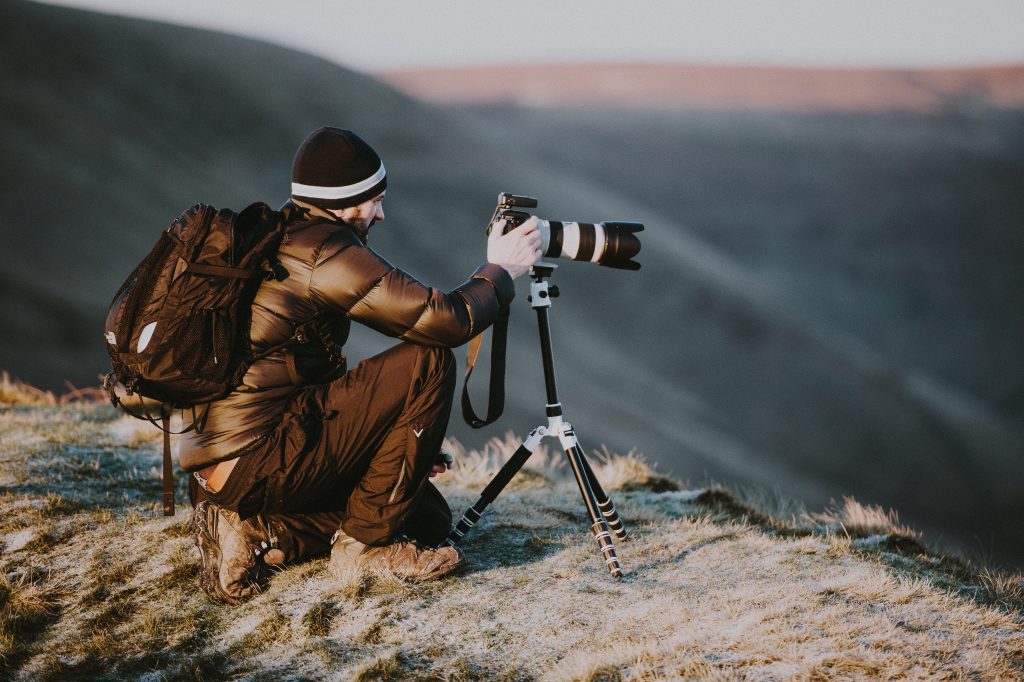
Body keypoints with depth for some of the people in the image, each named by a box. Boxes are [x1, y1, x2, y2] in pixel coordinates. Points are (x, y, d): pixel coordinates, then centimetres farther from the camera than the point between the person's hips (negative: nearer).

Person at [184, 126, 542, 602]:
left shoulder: (274, 240, 18)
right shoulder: (325, 251, -13)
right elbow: (446, 321, -16)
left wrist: (400, 439, 21)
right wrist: (500, 270, 3)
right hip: (259, 461, -10)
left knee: (428, 517, 15)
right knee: (430, 362, -8)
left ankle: (257, 533, 6)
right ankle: (365, 541, -3)